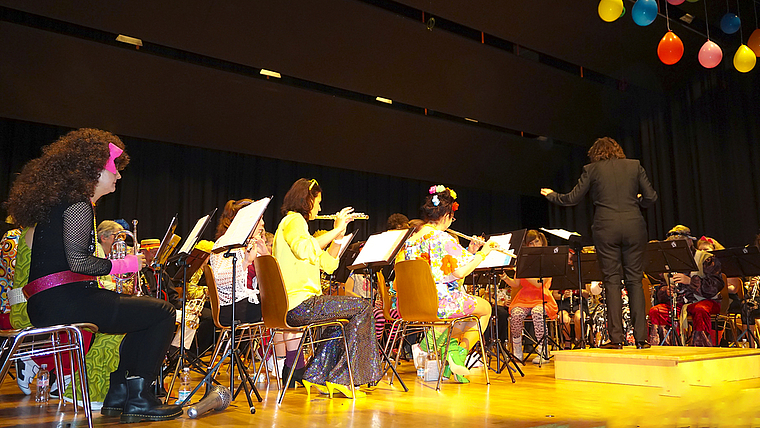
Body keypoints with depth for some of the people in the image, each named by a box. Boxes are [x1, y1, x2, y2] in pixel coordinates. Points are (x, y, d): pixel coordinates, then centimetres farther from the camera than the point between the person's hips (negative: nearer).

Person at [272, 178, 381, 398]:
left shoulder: (294, 222, 26)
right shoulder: (293, 220, -4)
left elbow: (328, 264, 22)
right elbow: (305, 250, -28)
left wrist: (338, 235, 14)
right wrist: (336, 230, -17)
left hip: (289, 308, 10)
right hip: (300, 304, -10)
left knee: (344, 313, 23)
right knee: (361, 307, -7)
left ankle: (316, 374, 16)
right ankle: (342, 377, -3)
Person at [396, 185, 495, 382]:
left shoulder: (411, 238, 7)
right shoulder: (444, 238, -17)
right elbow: (459, 272, -21)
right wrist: (482, 253, -7)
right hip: (443, 302, -7)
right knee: (485, 308, 19)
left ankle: (434, 339, 14)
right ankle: (459, 353, 8)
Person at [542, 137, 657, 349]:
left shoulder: (591, 169, 3)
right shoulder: (634, 165, 9)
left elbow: (572, 199, 5)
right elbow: (650, 197, 7)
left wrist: (551, 195, 22)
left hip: (606, 229, -2)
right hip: (634, 226, 2)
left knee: (612, 281, 2)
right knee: (635, 280, 6)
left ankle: (616, 337, 1)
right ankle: (641, 337, 4)